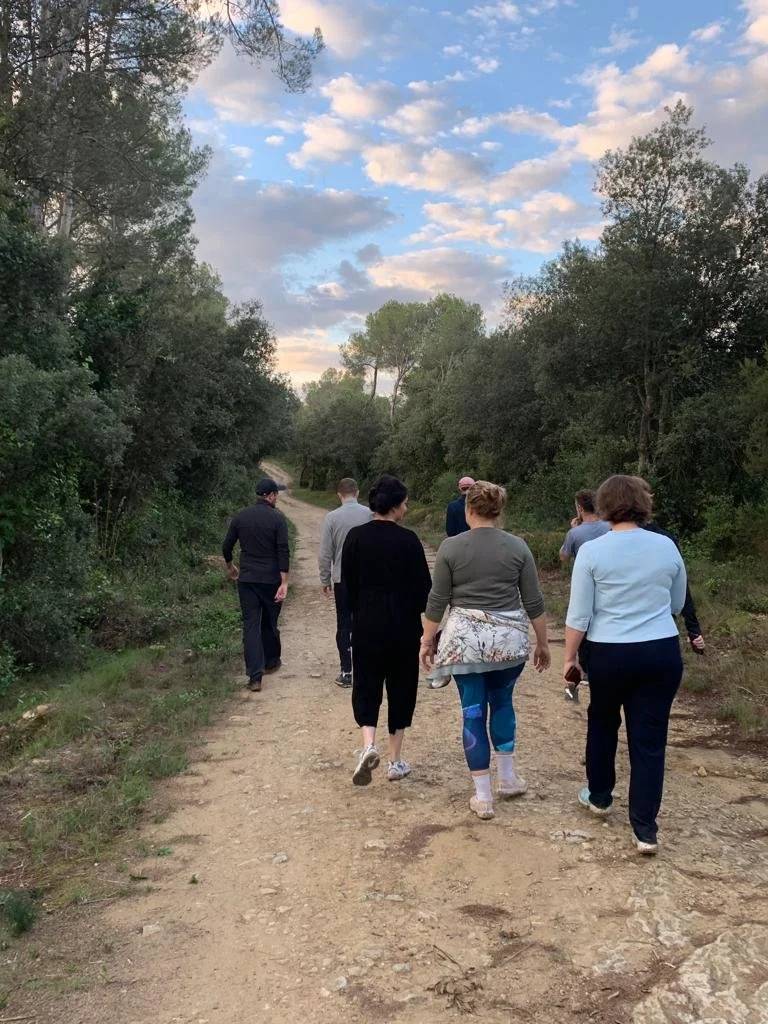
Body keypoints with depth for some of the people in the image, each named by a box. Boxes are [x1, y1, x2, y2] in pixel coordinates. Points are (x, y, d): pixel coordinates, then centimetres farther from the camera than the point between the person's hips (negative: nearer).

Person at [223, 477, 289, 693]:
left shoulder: (240, 516, 3)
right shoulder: (277, 518, -8)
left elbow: (226, 547, 8)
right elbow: (283, 551, -15)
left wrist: (230, 567, 27)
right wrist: (284, 582, -15)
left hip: (246, 579, 2)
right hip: (271, 579, -2)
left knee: (251, 624, 0)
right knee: (270, 622, 16)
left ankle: (255, 675, -8)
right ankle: (271, 662, 33)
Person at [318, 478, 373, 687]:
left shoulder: (332, 518, -7)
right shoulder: (370, 514, -6)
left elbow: (325, 554, -3)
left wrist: (325, 580, 8)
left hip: (342, 579, 0)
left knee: (344, 625, 7)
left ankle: (346, 672, 10)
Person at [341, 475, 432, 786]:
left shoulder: (355, 537, -3)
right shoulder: (408, 540, -11)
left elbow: (348, 583, 2)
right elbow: (423, 586, -7)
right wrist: (414, 612, 10)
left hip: (367, 622, 2)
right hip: (404, 623, -2)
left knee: (366, 684, 13)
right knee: (401, 686, 12)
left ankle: (368, 744, -11)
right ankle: (396, 760, 17)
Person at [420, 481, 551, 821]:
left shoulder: (451, 547, -6)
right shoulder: (518, 547, -2)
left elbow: (437, 601, -4)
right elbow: (534, 602, 0)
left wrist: (427, 641, 7)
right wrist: (542, 642, 10)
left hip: (465, 639, -2)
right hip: (509, 638, 2)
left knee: (473, 712, 6)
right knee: (502, 701, 23)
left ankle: (483, 797, 11)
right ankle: (507, 777, 31)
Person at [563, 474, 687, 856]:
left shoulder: (592, 550, -10)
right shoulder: (667, 547, -1)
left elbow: (579, 615, -9)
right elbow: (677, 604, 12)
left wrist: (570, 657, 3)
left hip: (609, 653, -2)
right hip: (662, 652, 2)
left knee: (602, 723, 22)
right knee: (650, 740, 6)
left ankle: (599, 796, 37)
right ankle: (645, 829, 9)